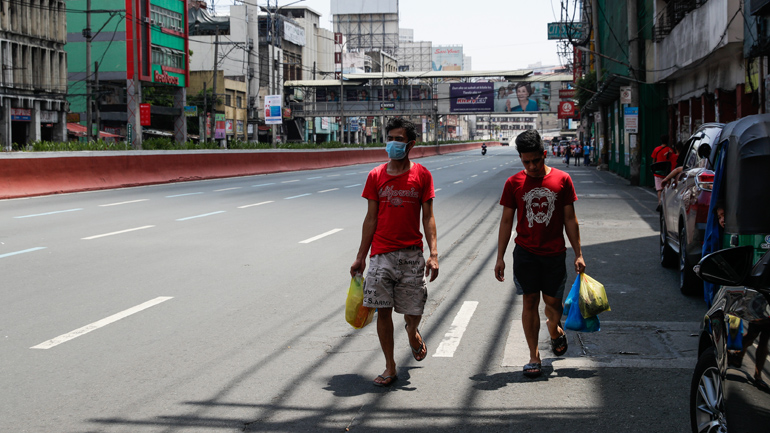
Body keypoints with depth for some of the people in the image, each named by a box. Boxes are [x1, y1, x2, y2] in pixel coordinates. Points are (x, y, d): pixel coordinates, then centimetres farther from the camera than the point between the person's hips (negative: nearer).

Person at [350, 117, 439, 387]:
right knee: (383, 310, -1)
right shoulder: (376, 176, 4)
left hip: (411, 253, -1)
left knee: (414, 311, 1)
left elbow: (428, 217, 1)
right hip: (381, 254, 1)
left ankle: (412, 332, 38)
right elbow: (371, 218, 7)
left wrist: (434, 254, -9)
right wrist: (361, 257, 6)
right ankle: (390, 368, 11)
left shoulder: (421, 175, 1)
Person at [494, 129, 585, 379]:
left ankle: (555, 330, 38)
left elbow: (570, 219, 4)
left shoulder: (562, 180, 0)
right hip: (525, 252, 0)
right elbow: (506, 221, 5)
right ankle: (534, 356, 8)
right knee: (530, 302, 0)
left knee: (553, 302, 5)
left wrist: (578, 253, 2)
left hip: (554, 254, 0)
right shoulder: (514, 183, 0)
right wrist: (500, 257, 3)